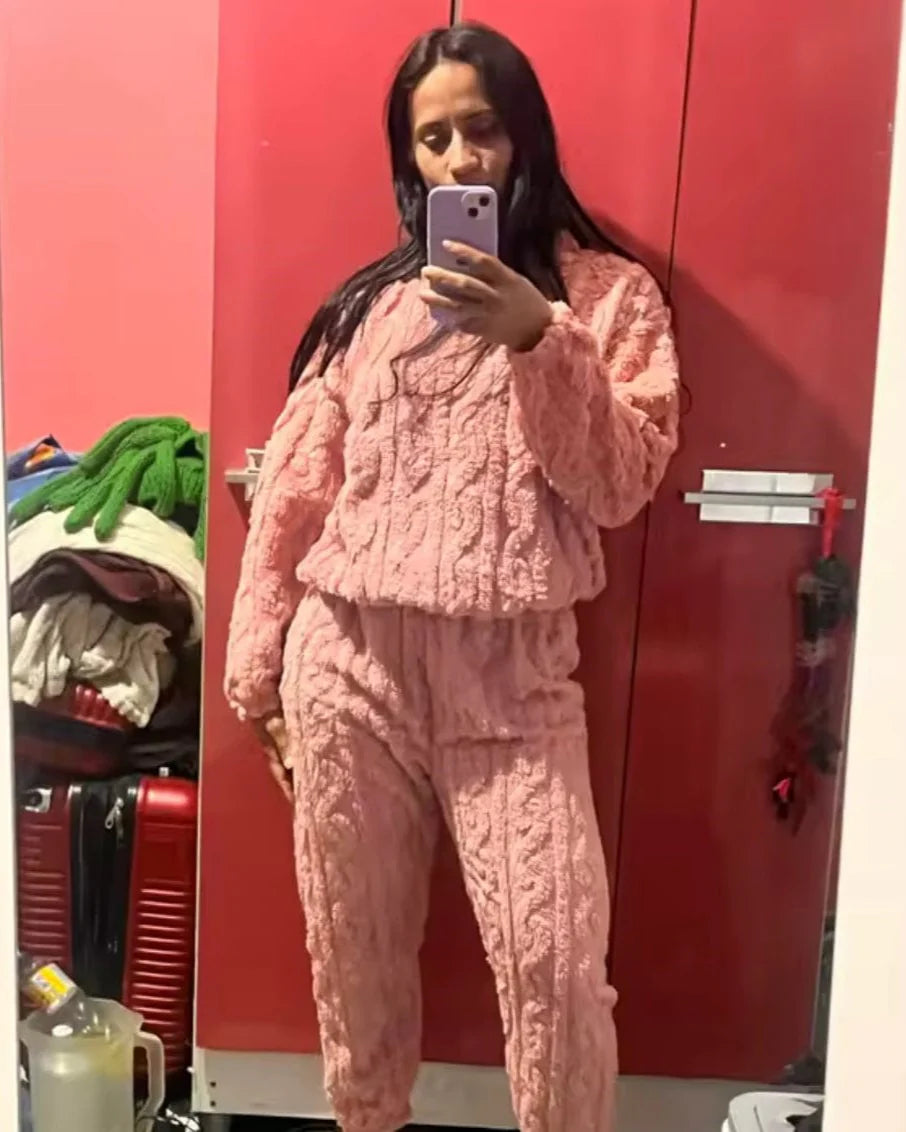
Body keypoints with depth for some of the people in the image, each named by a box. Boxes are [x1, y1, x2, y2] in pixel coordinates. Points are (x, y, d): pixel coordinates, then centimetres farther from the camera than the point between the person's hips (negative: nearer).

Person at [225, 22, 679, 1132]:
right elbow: (295, 486, 9)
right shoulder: (371, 299, 9)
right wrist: (257, 663, 8)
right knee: (354, 948, 12)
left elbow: (620, 488, -5)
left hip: (511, 665, -2)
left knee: (556, 961, -6)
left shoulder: (608, 294, 6)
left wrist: (539, 340, -17)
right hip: (348, 657, 2)